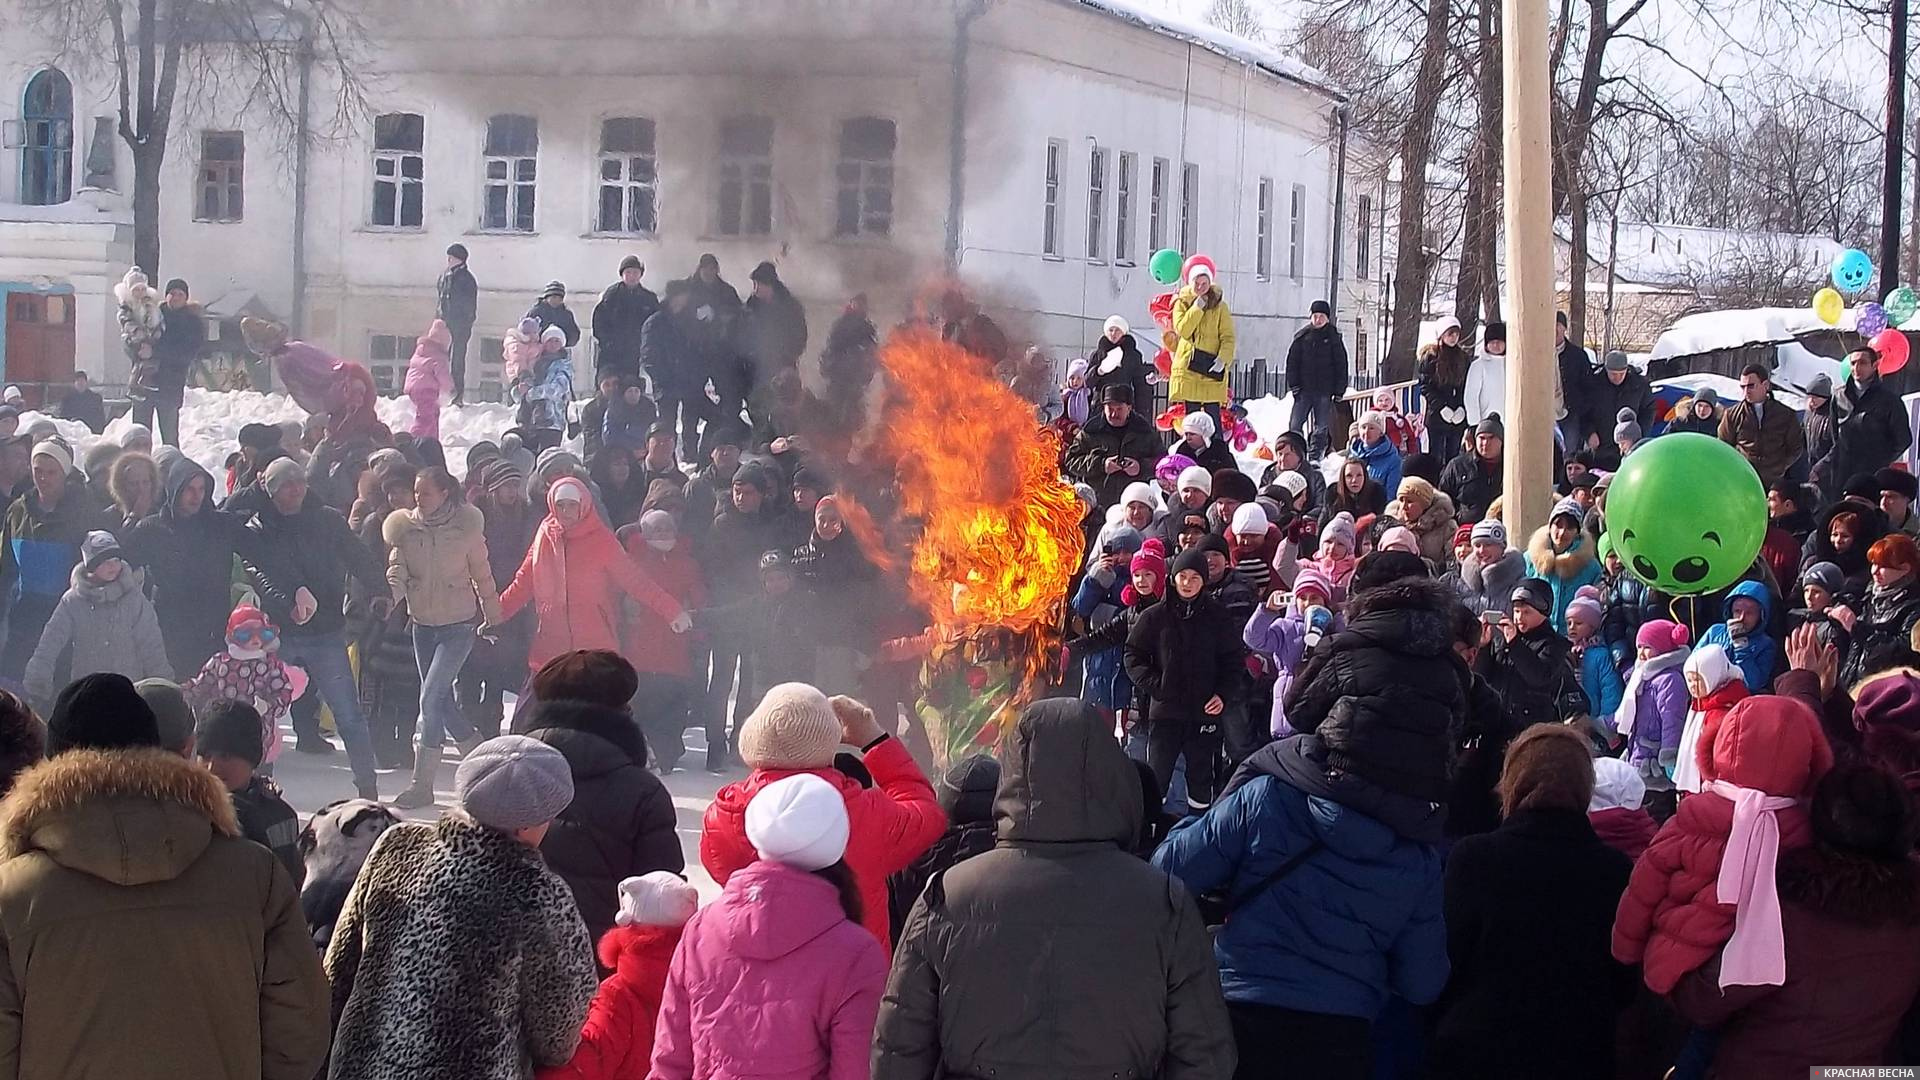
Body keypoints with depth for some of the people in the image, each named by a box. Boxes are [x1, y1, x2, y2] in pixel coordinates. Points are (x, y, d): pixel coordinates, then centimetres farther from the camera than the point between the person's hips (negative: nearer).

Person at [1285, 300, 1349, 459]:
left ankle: (1315, 456, 12)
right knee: (1295, 423, -5)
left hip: (1324, 391, 0)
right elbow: (1292, 361, 5)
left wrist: (1339, 389, -2)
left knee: (1321, 427, 4)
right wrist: (1293, 384, -4)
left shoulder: (1334, 337, 2)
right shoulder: (1302, 336, 4)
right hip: (1303, 389, 0)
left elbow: (1341, 364, 3)